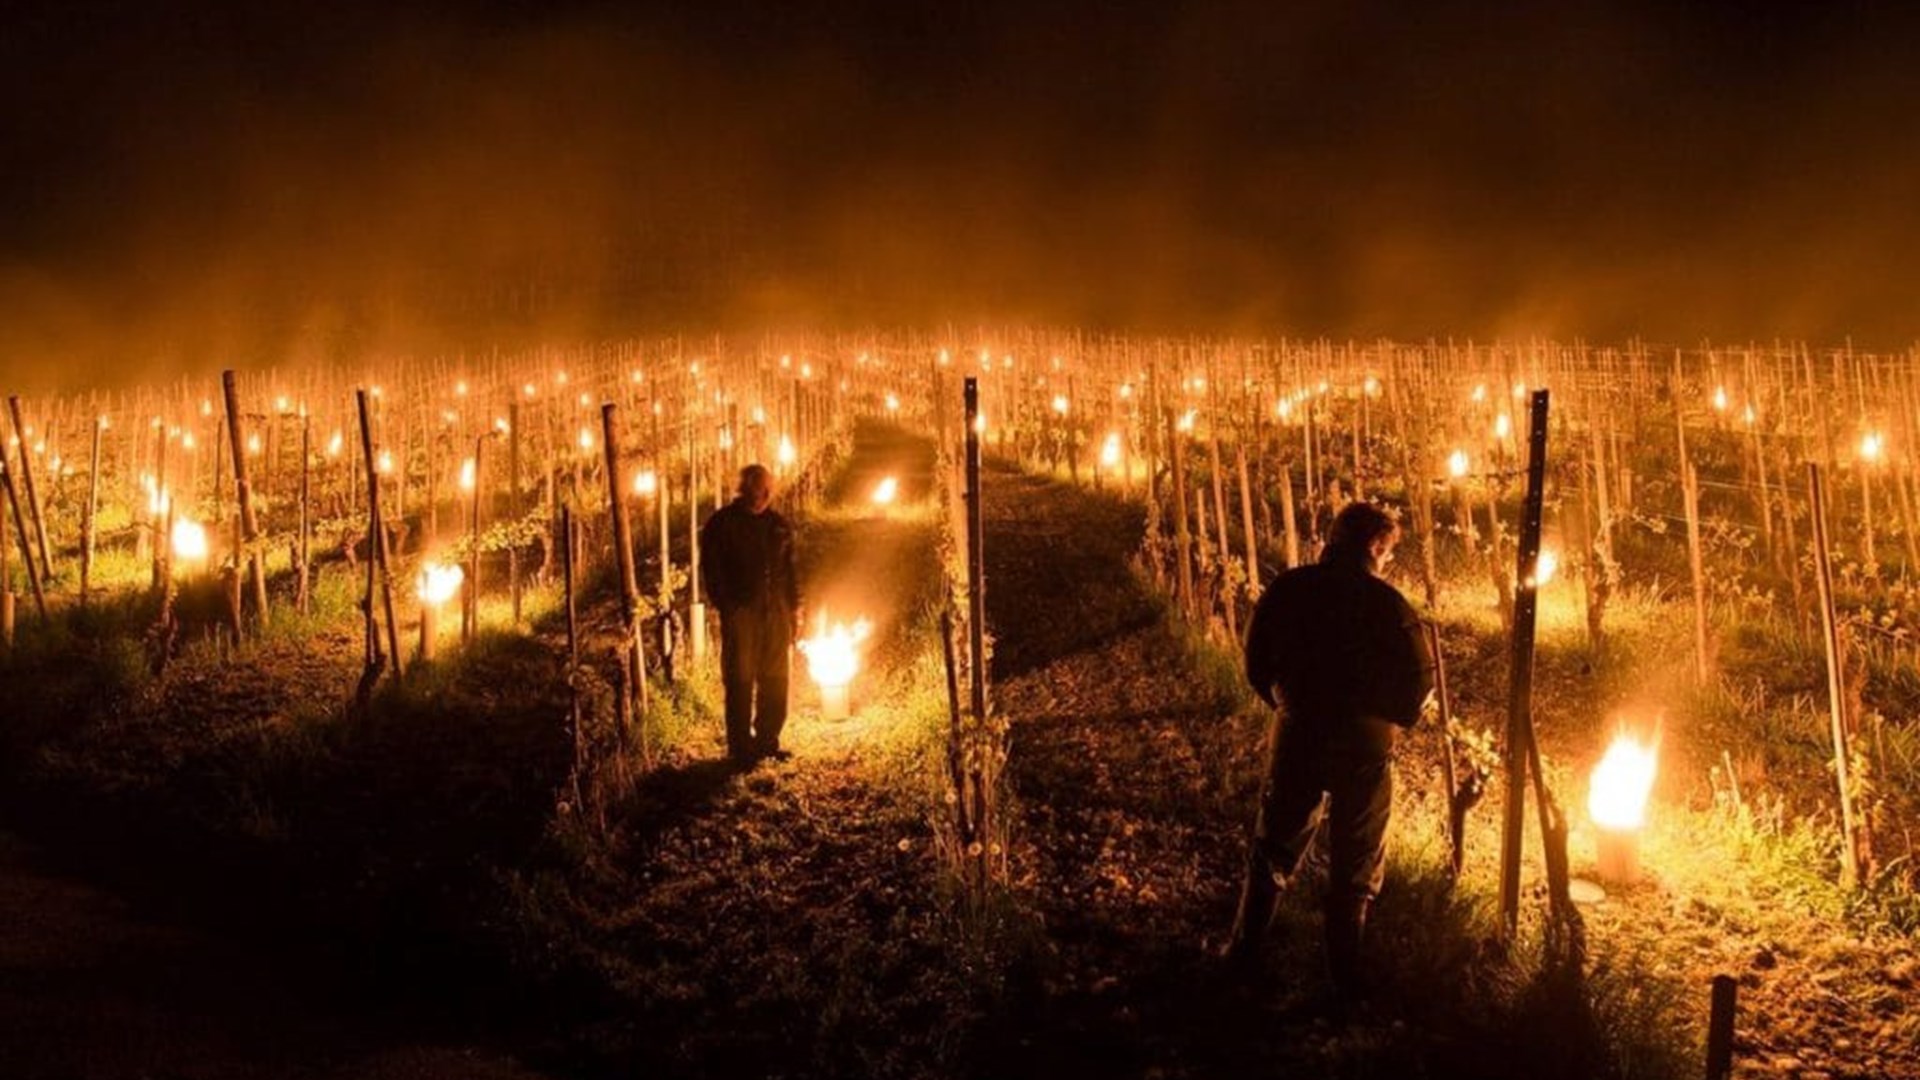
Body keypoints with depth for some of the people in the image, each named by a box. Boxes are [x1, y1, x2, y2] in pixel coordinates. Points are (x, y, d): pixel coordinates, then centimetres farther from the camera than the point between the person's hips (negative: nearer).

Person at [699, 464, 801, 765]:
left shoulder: (778, 525, 12)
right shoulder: (721, 523, -2)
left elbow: (789, 569, 18)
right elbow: (711, 570, -5)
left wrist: (794, 606, 10)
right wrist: (726, 606, -12)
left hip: (776, 613, 5)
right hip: (740, 613, -5)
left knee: (775, 681, 7)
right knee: (740, 681, -4)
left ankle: (766, 741, 17)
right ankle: (740, 747, 2)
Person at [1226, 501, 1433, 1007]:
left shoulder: (1287, 590, -5)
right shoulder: (1384, 603, -14)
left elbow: (1257, 666, 2)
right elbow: (1419, 681, -12)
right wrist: (1393, 715, 7)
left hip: (1297, 739, 2)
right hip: (1364, 749, -2)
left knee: (1272, 852, 19)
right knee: (1354, 870, 12)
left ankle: (1241, 956, 26)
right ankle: (1345, 982, 18)